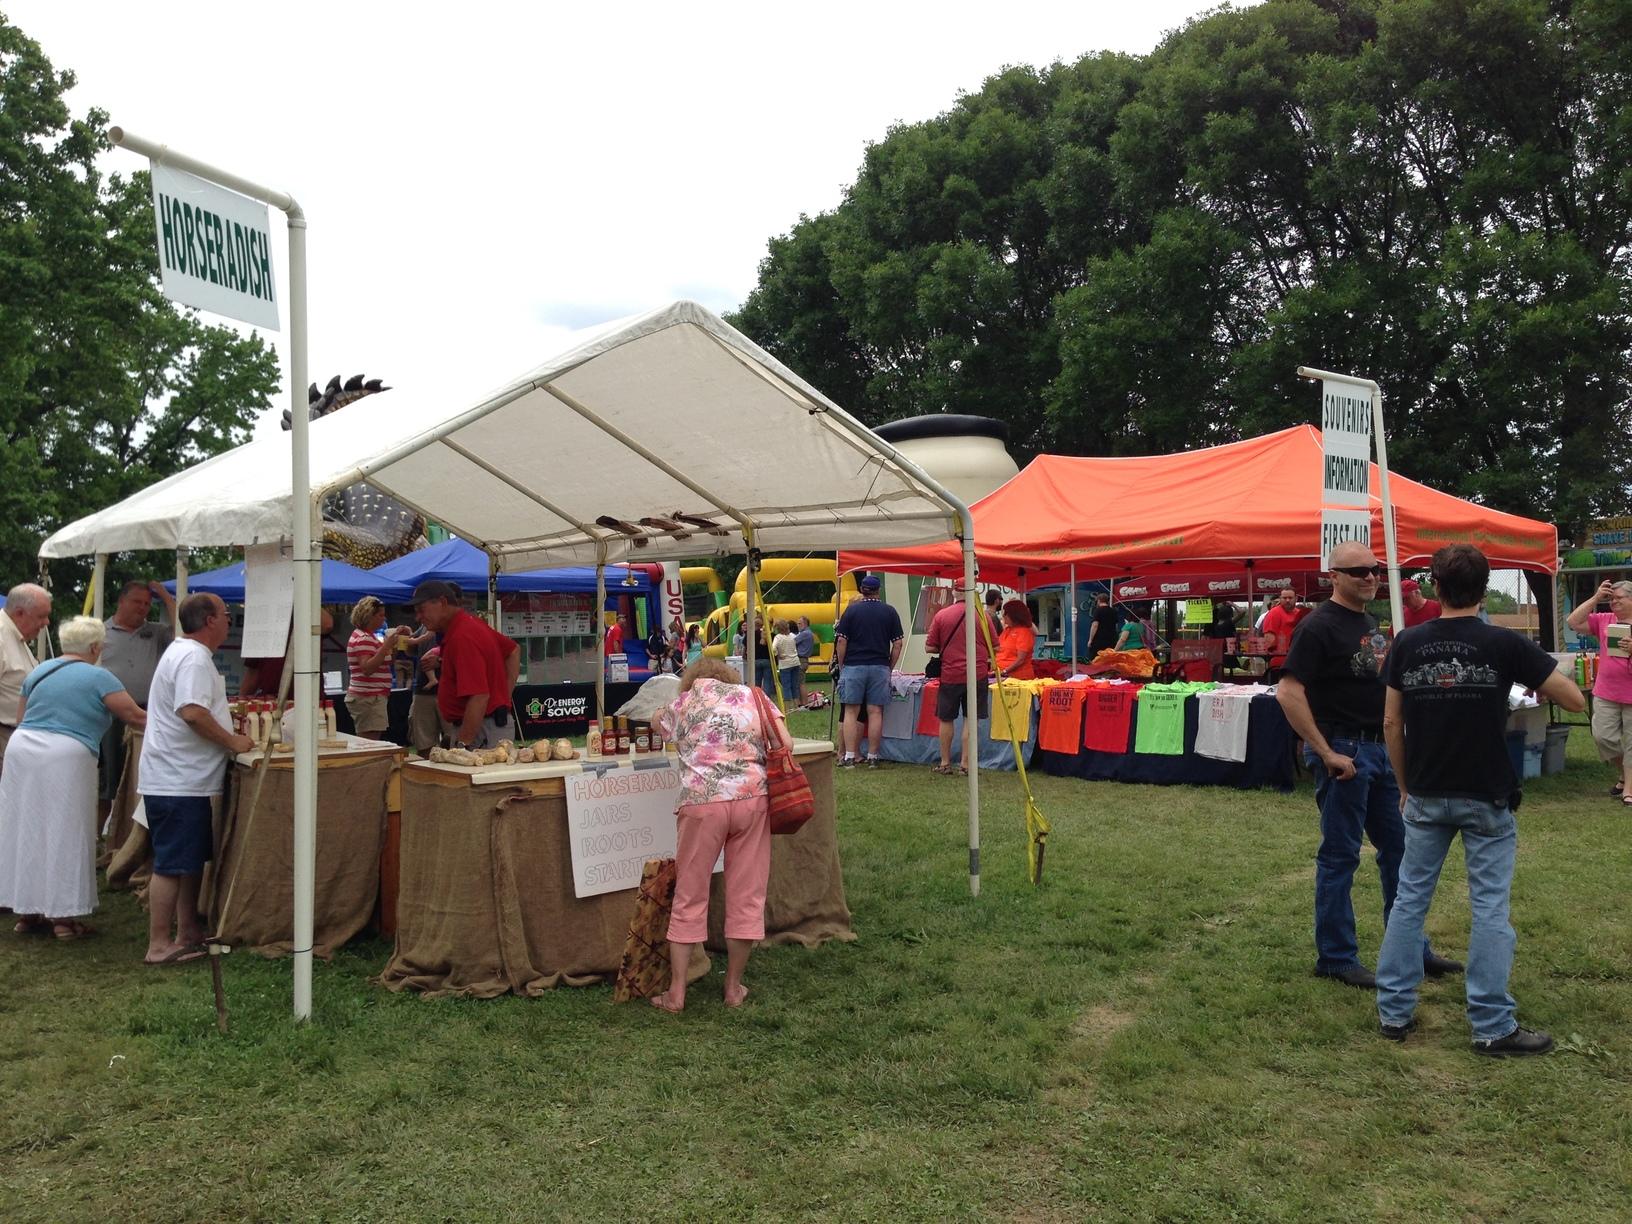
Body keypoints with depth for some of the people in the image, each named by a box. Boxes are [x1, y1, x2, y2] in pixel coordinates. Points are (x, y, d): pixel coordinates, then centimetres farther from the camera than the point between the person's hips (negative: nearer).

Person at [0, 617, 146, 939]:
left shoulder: (39, 671, 15)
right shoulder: (98, 677, -4)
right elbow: (135, 716, -5)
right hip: (64, 761, -6)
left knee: (29, 831, 13)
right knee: (63, 836, 2)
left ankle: (27, 912, 20)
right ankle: (62, 917, 6)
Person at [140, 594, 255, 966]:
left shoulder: (186, 652, 17)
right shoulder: (193, 658, -18)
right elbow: (193, 712, -29)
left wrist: (228, 727, 21)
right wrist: (232, 741, -18)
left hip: (183, 779, 11)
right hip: (178, 782, -11)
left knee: (191, 860, 17)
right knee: (172, 864, -5)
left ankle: (187, 933, 26)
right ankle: (159, 945, 2)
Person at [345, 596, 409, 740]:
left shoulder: (366, 636, 19)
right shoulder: (364, 639, -12)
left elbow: (384, 662, 22)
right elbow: (367, 668, -24)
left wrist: (393, 647, 8)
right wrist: (386, 646, -25)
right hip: (369, 699, -10)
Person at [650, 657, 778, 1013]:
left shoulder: (682, 703, 16)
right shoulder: (752, 695, 15)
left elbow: (659, 720, 37)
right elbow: (784, 743, 5)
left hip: (702, 801, 0)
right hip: (753, 797, 1)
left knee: (689, 898, 9)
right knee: (746, 896, 10)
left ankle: (676, 993, 13)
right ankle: (734, 987, 19)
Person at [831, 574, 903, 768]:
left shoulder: (852, 610, 0)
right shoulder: (890, 612, 5)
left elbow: (841, 642, -2)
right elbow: (897, 644, 3)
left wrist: (840, 668, 7)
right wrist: (890, 669, 12)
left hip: (853, 666, -1)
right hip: (880, 667, 1)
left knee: (851, 712, 2)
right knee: (875, 712, 4)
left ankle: (849, 757, -2)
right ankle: (873, 757, 6)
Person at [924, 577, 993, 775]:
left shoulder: (941, 615, -4)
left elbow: (930, 647, -1)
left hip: (950, 675, 0)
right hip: (977, 674, 0)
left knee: (946, 720, 12)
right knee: (971, 720, 5)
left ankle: (945, 763, 19)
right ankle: (966, 764, 6)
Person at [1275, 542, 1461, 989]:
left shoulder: (1370, 624, 13)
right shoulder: (1320, 625, -14)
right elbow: (1289, 693, -22)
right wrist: (1326, 753, -22)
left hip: (1381, 750, 9)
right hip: (1344, 751, -9)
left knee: (1399, 848, 15)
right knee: (1340, 855, 0)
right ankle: (1336, 958, 11)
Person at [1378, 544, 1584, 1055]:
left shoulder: (1407, 643, -2)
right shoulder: (1505, 645, -10)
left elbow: (1392, 723, 1)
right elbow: (1575, 700, -3)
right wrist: (1540, 670, 17)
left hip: (1426, 797, 2)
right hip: (1486, 798, -2)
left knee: (1410, 898, 10)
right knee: (1489, 908, 4)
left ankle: (1393, 1011, 15)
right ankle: (1492, 1026, 9)